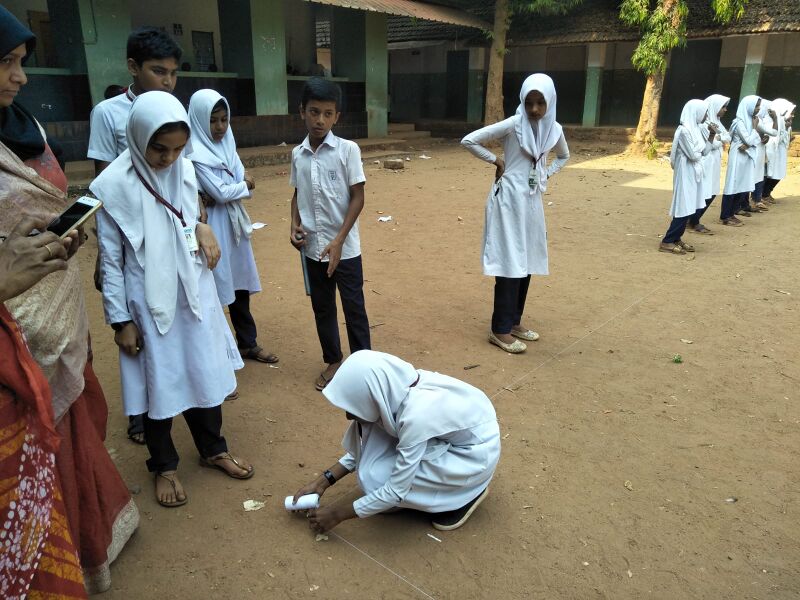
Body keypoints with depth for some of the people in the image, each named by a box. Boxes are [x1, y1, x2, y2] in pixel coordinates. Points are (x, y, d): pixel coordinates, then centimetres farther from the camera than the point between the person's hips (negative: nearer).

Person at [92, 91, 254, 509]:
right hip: (150, 302, -4)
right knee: (159, 384, 10)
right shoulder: (113, 186, -15)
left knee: (206, 373, 15)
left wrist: (204, 230, -7)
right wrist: (121, 320, -7)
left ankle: (213, 450, 36)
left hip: (194, 293, 4)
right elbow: (110, 260, -9)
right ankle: (164, 466, 32)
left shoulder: (185, 169, -2)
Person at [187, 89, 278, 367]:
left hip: (235, 224, 7)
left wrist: (223, 195, -15)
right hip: (213, 227, -7)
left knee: (241, 285, 14)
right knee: (214, 290, 1)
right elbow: (220, 192, -19)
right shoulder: (195, 154, -15)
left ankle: (247, 343, 28)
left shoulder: (227, 144, 8)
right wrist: (244, 185, -4)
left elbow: (244, 185, 1)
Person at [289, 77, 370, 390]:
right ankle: (333, 361, 32)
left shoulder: (348, 149, -9)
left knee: (353, 307, 5)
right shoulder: (297, 154, 3)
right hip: (312, 247, 4)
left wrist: (338, 241, -14)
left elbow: (358, 198, -9)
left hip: (345, 248, -4)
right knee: (322, 307, 15)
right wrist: (295, 226, -4)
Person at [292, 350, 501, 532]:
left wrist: (338, 513, -14)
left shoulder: (416, 416, -38)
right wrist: (324, 481, -1)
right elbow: (364, 445, 2)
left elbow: (395, 491, -26)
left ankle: (466, 492, 2)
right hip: (452, 433, 7)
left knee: (377, 476, -15)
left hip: (474, 453, -7)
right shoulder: (394, 387, -15)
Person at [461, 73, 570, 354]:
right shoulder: (512, 125, -12)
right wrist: (496, 160, -8)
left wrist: (546, 174, 10)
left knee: (527, 263, 11)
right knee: (510, 264, -6)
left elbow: (564, 156, 26)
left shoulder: (553, 129, 5)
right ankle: (500, 330, 2)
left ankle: (514, 321, 24)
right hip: (510, 199, -6)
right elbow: (469, 140, -14)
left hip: (533, 201, 7)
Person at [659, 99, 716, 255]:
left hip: (694, 174, 9)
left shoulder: (696, 129, 11)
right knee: (684, 208, -8)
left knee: (690, 208, 11)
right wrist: (700, 153, 1)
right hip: (686, 174, -9)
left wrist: (712, 134, 2)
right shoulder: (684, 131, -18)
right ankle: (667, 242, -4)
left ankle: (676, 238, 18)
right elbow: (693, 155, -20)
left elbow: (705, 151, 12)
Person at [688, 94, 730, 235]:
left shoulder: (716, 121, 14)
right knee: (704, 194, -4)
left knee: (711, 193, 11)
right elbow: (713, 143, -19)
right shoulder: (705, 122, -15)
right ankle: (693, 223, 7)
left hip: (714, 163, 9)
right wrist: (721, 138, -1)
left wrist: (719, 137, -8)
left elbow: (728, 138, 9)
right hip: (706, 162, -9)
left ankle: (694, 220, 19)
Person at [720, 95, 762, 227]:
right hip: (738, 158, -8)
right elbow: (748, 140, -17)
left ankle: (731, 214, 16)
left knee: (743, 187, 9)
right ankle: (725, 217, 0)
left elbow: (757, 139, 6)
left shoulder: (751, 120, 11)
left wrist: (747, 145, -13)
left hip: (747, 158, 8)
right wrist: (754, 127, -7)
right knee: (733, 186, -5)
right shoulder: (739, 122, -14)